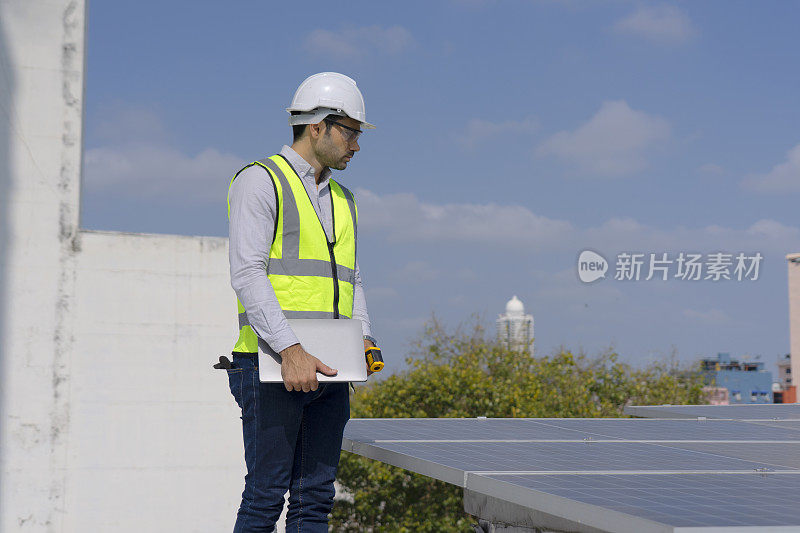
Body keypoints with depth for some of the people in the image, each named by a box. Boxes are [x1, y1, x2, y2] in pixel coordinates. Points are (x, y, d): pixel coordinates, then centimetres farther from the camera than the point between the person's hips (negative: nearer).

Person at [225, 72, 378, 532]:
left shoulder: (343, 199, 21)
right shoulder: (261, 181, -2)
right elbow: (247, 274, -12)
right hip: (271, 365, -7)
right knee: (266, 496, -7)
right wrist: (291, 350, -22)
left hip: (329, 370, 7)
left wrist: (363, 338, 5)